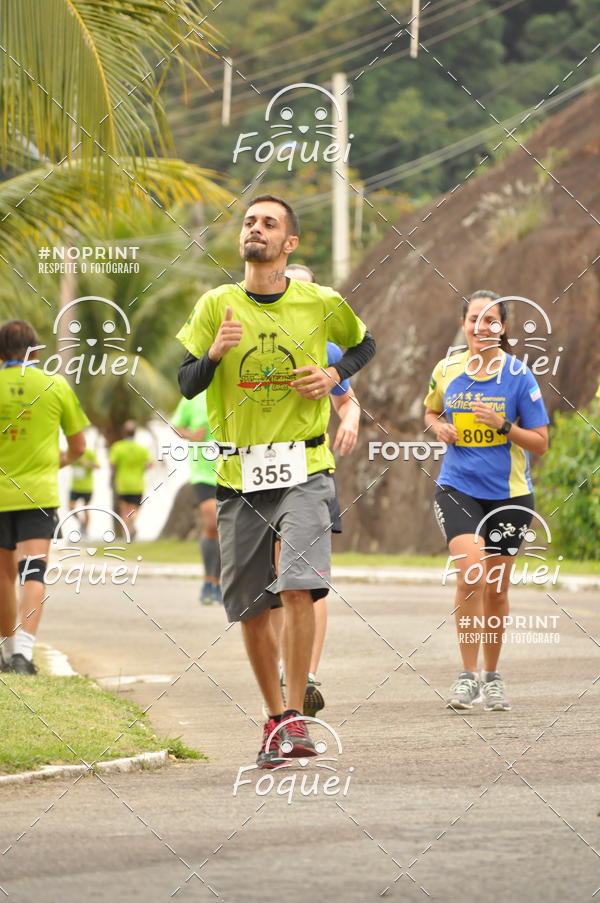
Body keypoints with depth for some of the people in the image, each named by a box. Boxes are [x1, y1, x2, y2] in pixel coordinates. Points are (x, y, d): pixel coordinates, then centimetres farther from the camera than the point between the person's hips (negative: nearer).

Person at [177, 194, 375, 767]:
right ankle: (274, 719, 22)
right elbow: (186, 385, 0)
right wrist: (213, 354, -20)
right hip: (238, 476, 2)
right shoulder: (217, 305, 3)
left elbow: (364, 344, 21)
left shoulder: (321, 305, 2)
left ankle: (295, 717, -13)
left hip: (302, 471, -2)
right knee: (250, 608, 6)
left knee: (298, 587, -20)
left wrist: (334, 374, 1)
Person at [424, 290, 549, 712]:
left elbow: (540, 442, -5)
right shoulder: (447, 371, 1)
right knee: (470, 572, -21)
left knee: (496, 589, 9)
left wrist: (503, 425, -20)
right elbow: (431, 411, 21)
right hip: (458, 487, 0)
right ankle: (468, 676, -14)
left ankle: (493, 677, 29)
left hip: (508, 493, 0)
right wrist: (439, 427, -1)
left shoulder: (519, 375, -7)